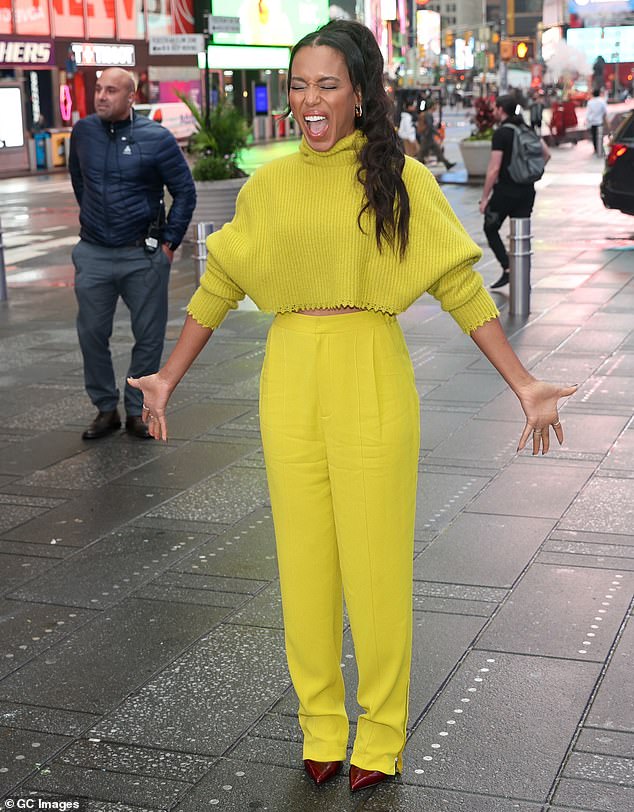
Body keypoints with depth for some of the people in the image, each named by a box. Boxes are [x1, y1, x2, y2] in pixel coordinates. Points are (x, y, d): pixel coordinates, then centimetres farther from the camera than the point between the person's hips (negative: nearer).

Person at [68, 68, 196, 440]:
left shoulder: (156, 137, -7)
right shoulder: (83, 132, 3)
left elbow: (185, 191, 0)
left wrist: (169, 242, -3)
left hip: (143, 256, -2)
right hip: (93, 255, 3)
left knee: (149, 336, 4)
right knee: (92, 334, 5)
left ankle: (138, 411, 18)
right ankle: (106, 409, 19)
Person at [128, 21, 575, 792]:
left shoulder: (400, 178, -2)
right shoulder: (269, 185, 6)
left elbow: (460, 286, -2)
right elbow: (218, 286, 14)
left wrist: (523, 384, -6)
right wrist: (168, 377, 15)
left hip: (370, 378, -3)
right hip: (290, 380, 3)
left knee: (376, 560, 3)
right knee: (304, 559, 9)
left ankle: (380, 735, 21)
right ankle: (319, 727, 26)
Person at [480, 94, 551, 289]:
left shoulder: (501, 133, -14)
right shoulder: (527, 129, 8)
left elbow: (494, 168, -18)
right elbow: (546, 153, 15)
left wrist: (485, 197, -14)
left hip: (505, 190, -6)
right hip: (527, 190, 7)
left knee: (490, 229, 11)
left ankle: (507, 268, -3)